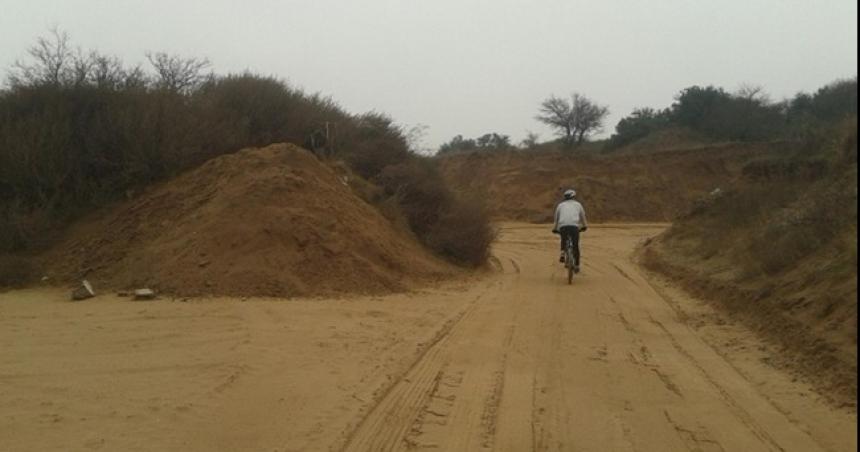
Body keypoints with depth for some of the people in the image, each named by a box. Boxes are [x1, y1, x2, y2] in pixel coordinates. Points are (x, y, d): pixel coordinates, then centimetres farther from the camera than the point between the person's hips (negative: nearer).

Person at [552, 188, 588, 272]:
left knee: (564, 240, 29)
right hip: (574, 226, -1)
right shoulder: (578, 204, 23)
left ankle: (562, 254, 6)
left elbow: (556, 219, 26)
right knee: (575, 246, 11)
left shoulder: (560, 205, 22)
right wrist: (584, 226, 50)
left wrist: (555, 229, 39)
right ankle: (576, 266, 12)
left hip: (563, 226, 1)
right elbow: (583, 217, 34)